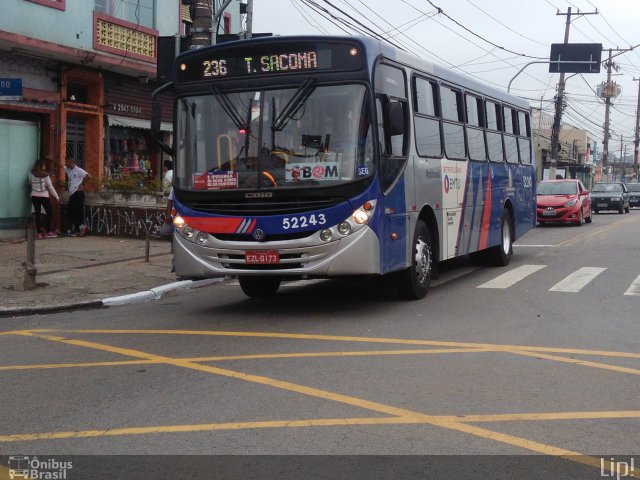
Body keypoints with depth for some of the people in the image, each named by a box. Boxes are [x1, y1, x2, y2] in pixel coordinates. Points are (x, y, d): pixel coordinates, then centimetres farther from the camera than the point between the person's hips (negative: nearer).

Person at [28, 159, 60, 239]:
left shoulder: (31, 174, 2)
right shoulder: (45, 175, -7)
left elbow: (30, 183, 12)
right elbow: (50, 186, -5)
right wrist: (56, 196, 2)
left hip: (34, 196, 4)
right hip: (44, 196, -4)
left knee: (37, 214, 6)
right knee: (49, 212, 6)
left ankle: (39, 233, 5)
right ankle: (48, 232, 2)